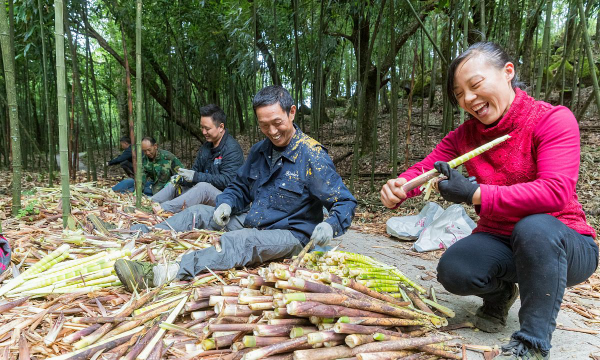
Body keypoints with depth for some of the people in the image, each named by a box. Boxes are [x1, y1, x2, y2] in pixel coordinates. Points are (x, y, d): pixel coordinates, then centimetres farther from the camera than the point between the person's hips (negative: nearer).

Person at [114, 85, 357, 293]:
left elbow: (345, 202, -14)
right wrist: (226, 204, -4)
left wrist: (330, 225, -35)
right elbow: (240, 187, 18)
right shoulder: (260, 150, 7)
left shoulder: (312, 156, -14)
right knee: (198, 213, 0)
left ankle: (160, 275, -48)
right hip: (251, 223, 8)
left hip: (289, 235, -8)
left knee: (242, 241, -36)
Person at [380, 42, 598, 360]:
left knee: (535, 227, -38)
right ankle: (500, 293, 13)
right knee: (452, 271, -24)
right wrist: (397, 188, -28)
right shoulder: (464, 135, 1)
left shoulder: (553, 119, -15)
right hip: (498, 242, 4)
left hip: (561, 244, -4)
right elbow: (424, 169, -4)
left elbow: (556, 192, -29)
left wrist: (476, 195, -38)